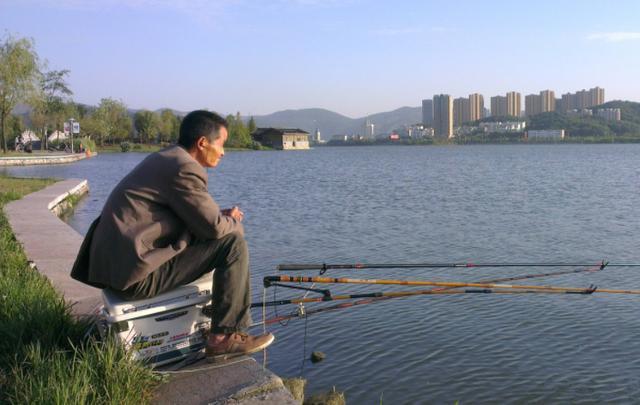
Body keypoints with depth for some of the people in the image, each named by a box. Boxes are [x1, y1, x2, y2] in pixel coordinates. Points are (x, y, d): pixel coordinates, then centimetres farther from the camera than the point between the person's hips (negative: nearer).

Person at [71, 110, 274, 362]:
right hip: (136, 274, -10)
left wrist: (222, 216, 11)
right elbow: (213, 227, -16)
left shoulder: (163, 159, 16)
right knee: (233, 243, -11)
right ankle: (226, 336, -6)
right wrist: (233, 222, 6)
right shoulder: (184, 168, -16)